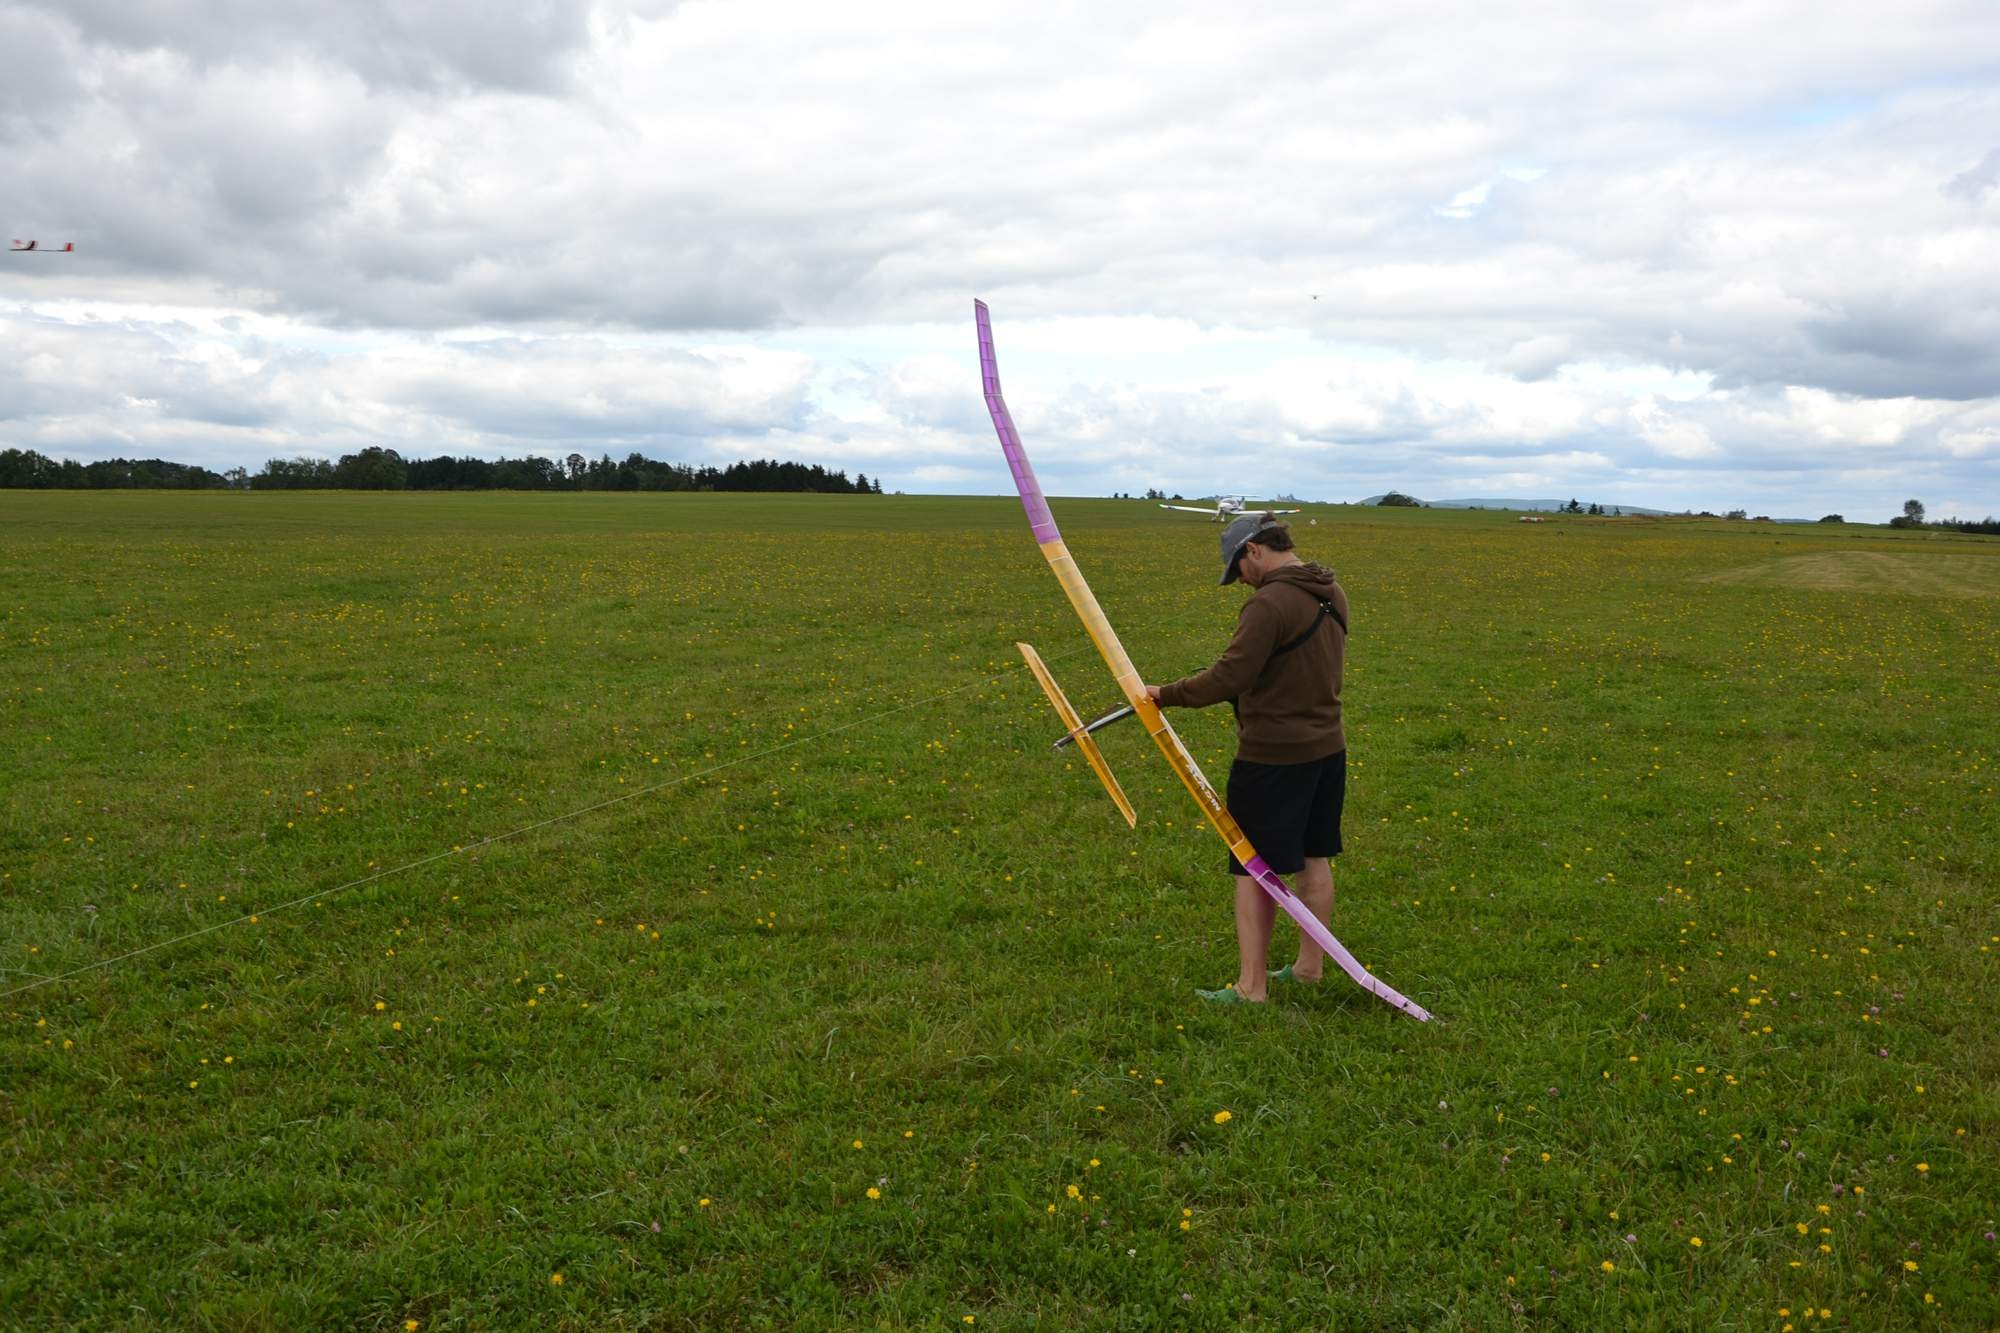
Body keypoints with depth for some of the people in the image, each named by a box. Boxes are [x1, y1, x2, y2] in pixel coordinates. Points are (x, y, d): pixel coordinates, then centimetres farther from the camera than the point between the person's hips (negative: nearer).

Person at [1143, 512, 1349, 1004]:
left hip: (1273, 756, -9)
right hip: (1326, 747, 9)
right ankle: (1310, 964, 31)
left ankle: (1251, 986, 7)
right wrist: (1249, 668, 18)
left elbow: (1229, 679, -24)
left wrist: (1168, 695, -13)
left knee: (1253, 869, 1)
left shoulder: (1270, 603, -21)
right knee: (1315, 858, 18)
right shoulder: (1331, 594, 6)